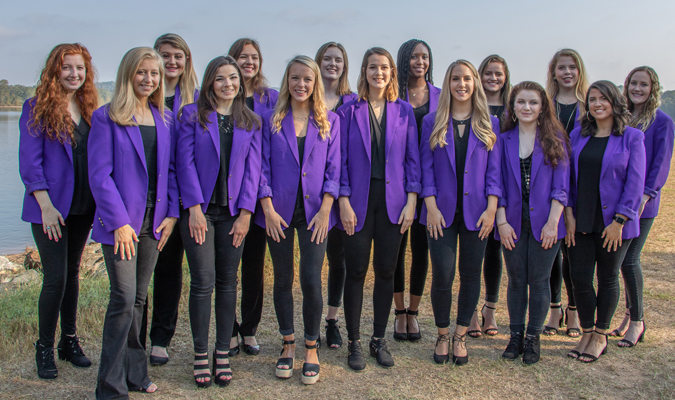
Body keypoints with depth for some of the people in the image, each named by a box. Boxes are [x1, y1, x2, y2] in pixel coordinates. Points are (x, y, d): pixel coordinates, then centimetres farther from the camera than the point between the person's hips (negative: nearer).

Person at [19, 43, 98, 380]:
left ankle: (69, 342, 25)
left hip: (82, 207, 5)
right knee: (55, 277, -5)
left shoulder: (90, 108, 10)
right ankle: (44, 348, 12)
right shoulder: (37, 108, -5)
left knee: (72, 273, 13)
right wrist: (46, 206, -16)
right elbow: (29, 161, -9)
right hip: (51, 208, -5)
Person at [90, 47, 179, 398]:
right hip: (121, 222, -5)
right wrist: (119, 222, -16)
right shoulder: (107, 117, -5)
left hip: (154, 221, 5)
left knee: (138, 299, 13)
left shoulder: (165, 119, 11)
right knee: (124, 299, -7)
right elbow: (99, 174, -10)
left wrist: (171, 213, 2)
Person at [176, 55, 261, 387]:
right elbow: (185, 162, -3)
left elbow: (252, 168, 4)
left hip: (234, 212, 2)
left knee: (227, 281, 6)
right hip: (200, 210, -2)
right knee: (203, 282, -3)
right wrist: (194, 208, -11)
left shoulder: (250, 122, 9)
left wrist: (245, 213, -4)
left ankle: (222, 352, 17)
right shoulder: (192, 114, 2)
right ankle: (201, 353, 11)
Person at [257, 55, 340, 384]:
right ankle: (288, 344, 25)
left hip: (314, 212, -1)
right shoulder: (271, 120, 5)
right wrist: (268, 208, -7)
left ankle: (311, 348, 13)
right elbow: (262, 166, 2)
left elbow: (334, 167, 3)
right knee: (283, 280, 9)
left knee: (311, 280, -5)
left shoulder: (329, 121, 6)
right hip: (279, 211, 1)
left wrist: (325, 209, -7)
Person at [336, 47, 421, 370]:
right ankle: (354, 342, 15)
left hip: (392, 201, 2)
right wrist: (344, 202, -9)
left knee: (386, 271, 7)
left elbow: (412, 158, 6)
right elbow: (341, 159, -1)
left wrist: (411, 201, -3)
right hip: (359, 201, -2)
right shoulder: (349, 111, 2)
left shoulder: (404, 111, 7)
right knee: (356, 271, 2)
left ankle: (379, 339, 21)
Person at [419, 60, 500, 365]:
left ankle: (460, 336, 23)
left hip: (476, 212, 1)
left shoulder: (489, 124, 8)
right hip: (442, 211, -1)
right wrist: (431, 207, -8)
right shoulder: (432, 122, 6)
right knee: (443, 275, -3)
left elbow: (494, 169, 5)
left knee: (471, 275, 7)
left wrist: (491, 208, -5)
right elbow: (426, 167, 2)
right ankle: (443, 335, 18)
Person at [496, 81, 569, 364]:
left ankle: (533, 337, 19)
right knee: (516, 280, 9)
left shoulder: (555, 139, 1)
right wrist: (502, 221, -5)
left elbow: (561, 185, -3)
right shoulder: (504, 140, 5)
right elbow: (499, 184, 3)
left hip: (544, 222, -1)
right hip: (513, 220, 1)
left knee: (539, 280, 5)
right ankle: (516, 335, 22)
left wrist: (553, 222, -11)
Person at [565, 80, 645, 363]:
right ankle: (587, 332, 22)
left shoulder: (632, 138, -4)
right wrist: (569, 214, -2)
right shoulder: (578, 135, 7)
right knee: (579, 277, 2)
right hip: (581, 221, 3)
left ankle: (600, 336, 25)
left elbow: (635, 183, -8)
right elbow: (568, 176, 7)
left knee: (607, 279, 8)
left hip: (614, 223, -3)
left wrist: (619, 222, -13)